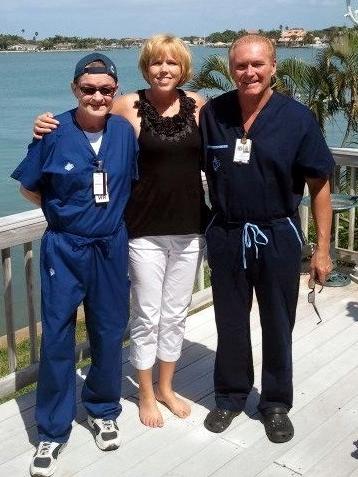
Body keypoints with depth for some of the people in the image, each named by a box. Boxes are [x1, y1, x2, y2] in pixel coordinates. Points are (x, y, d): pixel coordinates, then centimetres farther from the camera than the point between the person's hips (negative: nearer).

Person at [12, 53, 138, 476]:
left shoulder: (125, 131, -2)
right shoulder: (54, 132, -10)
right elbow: (29, 187, 0)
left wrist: (111, 211, 3)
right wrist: (64, 210, 1)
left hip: (111, 247, 3)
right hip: (64, 248, -2)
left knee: (109, 333, 13)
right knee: (57, 338, 2)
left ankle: (103, 410, 35)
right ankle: (53, 432, 18)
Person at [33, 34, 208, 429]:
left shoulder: (197, 105, 2)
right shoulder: (129, 106, -9)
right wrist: (49, 126, -16)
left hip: (189, 229, 4)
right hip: (146, 231, -3)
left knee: (175, 314, 15)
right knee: (147, 317, 8)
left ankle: (165, 387, 36)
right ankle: (145, 394, 29)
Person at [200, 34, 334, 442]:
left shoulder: (296, 117, -10)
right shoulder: (211, 114, -5)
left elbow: (319, 185, -6)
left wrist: (322, 248, -8)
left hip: (278, 236, -1)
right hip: (226, 235, 2)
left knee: (277, 325, 13)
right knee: (230, 324, 15)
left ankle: (276, 403, 32)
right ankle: (230, 396, 35)